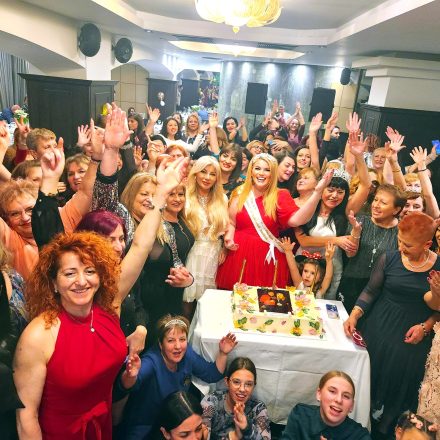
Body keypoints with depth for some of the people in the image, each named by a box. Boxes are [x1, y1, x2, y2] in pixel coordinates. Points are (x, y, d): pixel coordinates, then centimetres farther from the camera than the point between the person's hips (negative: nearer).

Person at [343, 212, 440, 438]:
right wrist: (354, 315, -11)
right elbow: (371, 291, 0)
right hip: (380, 326, 1)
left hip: (414, 335, 0)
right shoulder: (389, 259, -8)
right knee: (371, 369, 7)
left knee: (401, 377, 5)